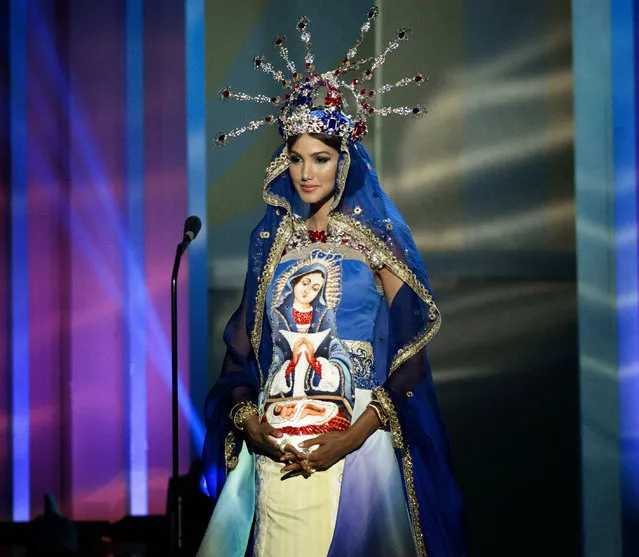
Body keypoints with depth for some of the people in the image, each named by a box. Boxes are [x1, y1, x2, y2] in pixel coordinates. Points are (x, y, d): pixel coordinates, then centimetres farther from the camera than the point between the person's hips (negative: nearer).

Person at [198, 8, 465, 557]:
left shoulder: (377, 241, 0)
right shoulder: (272, 241, 12)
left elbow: (410, 354, -6)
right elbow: (243, 345, 11)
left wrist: (354, 436, -16)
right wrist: (247, 421, -6)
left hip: (355, 447, -3)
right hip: (275, 448, 3)